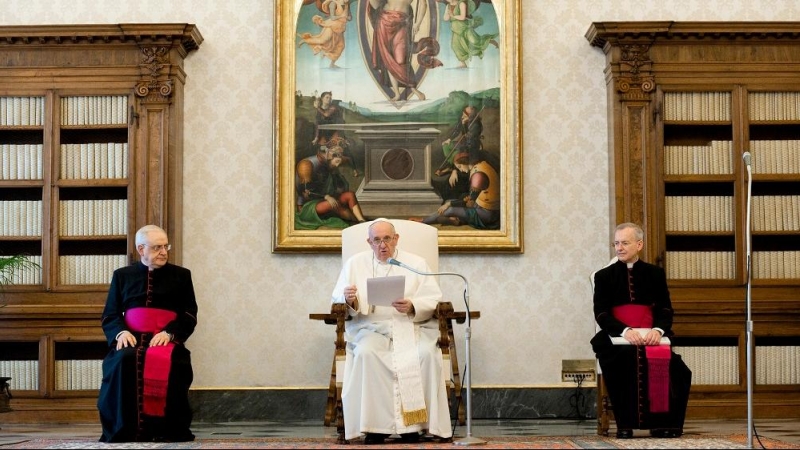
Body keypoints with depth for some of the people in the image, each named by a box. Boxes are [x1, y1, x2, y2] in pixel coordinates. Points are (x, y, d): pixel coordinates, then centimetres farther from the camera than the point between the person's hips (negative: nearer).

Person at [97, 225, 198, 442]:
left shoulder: (181, 275, 15)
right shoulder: (122, 275, 18)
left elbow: (189, 316, 7)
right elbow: (110, 315, 13)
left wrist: (169, 334, -13)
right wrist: (121, 332, -11)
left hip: (167, 340, -1)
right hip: (131, 339, 1)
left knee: (165, 362, -37)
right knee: (124, 360, -35)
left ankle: (167, 430, -28)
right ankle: (124, 429, -28)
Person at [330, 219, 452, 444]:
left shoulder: (416, 263, 12)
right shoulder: (355, 263, 14)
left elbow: (433, 301, 3)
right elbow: (337, 298, 8)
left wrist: (412, 307, -18)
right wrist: (348, 299, -16)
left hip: (411, 326, 0)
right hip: (371, 328, 0)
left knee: (426, 353, -32)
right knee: (366, 353, -34)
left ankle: (413, 423, -23)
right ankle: (375, 425, -29)